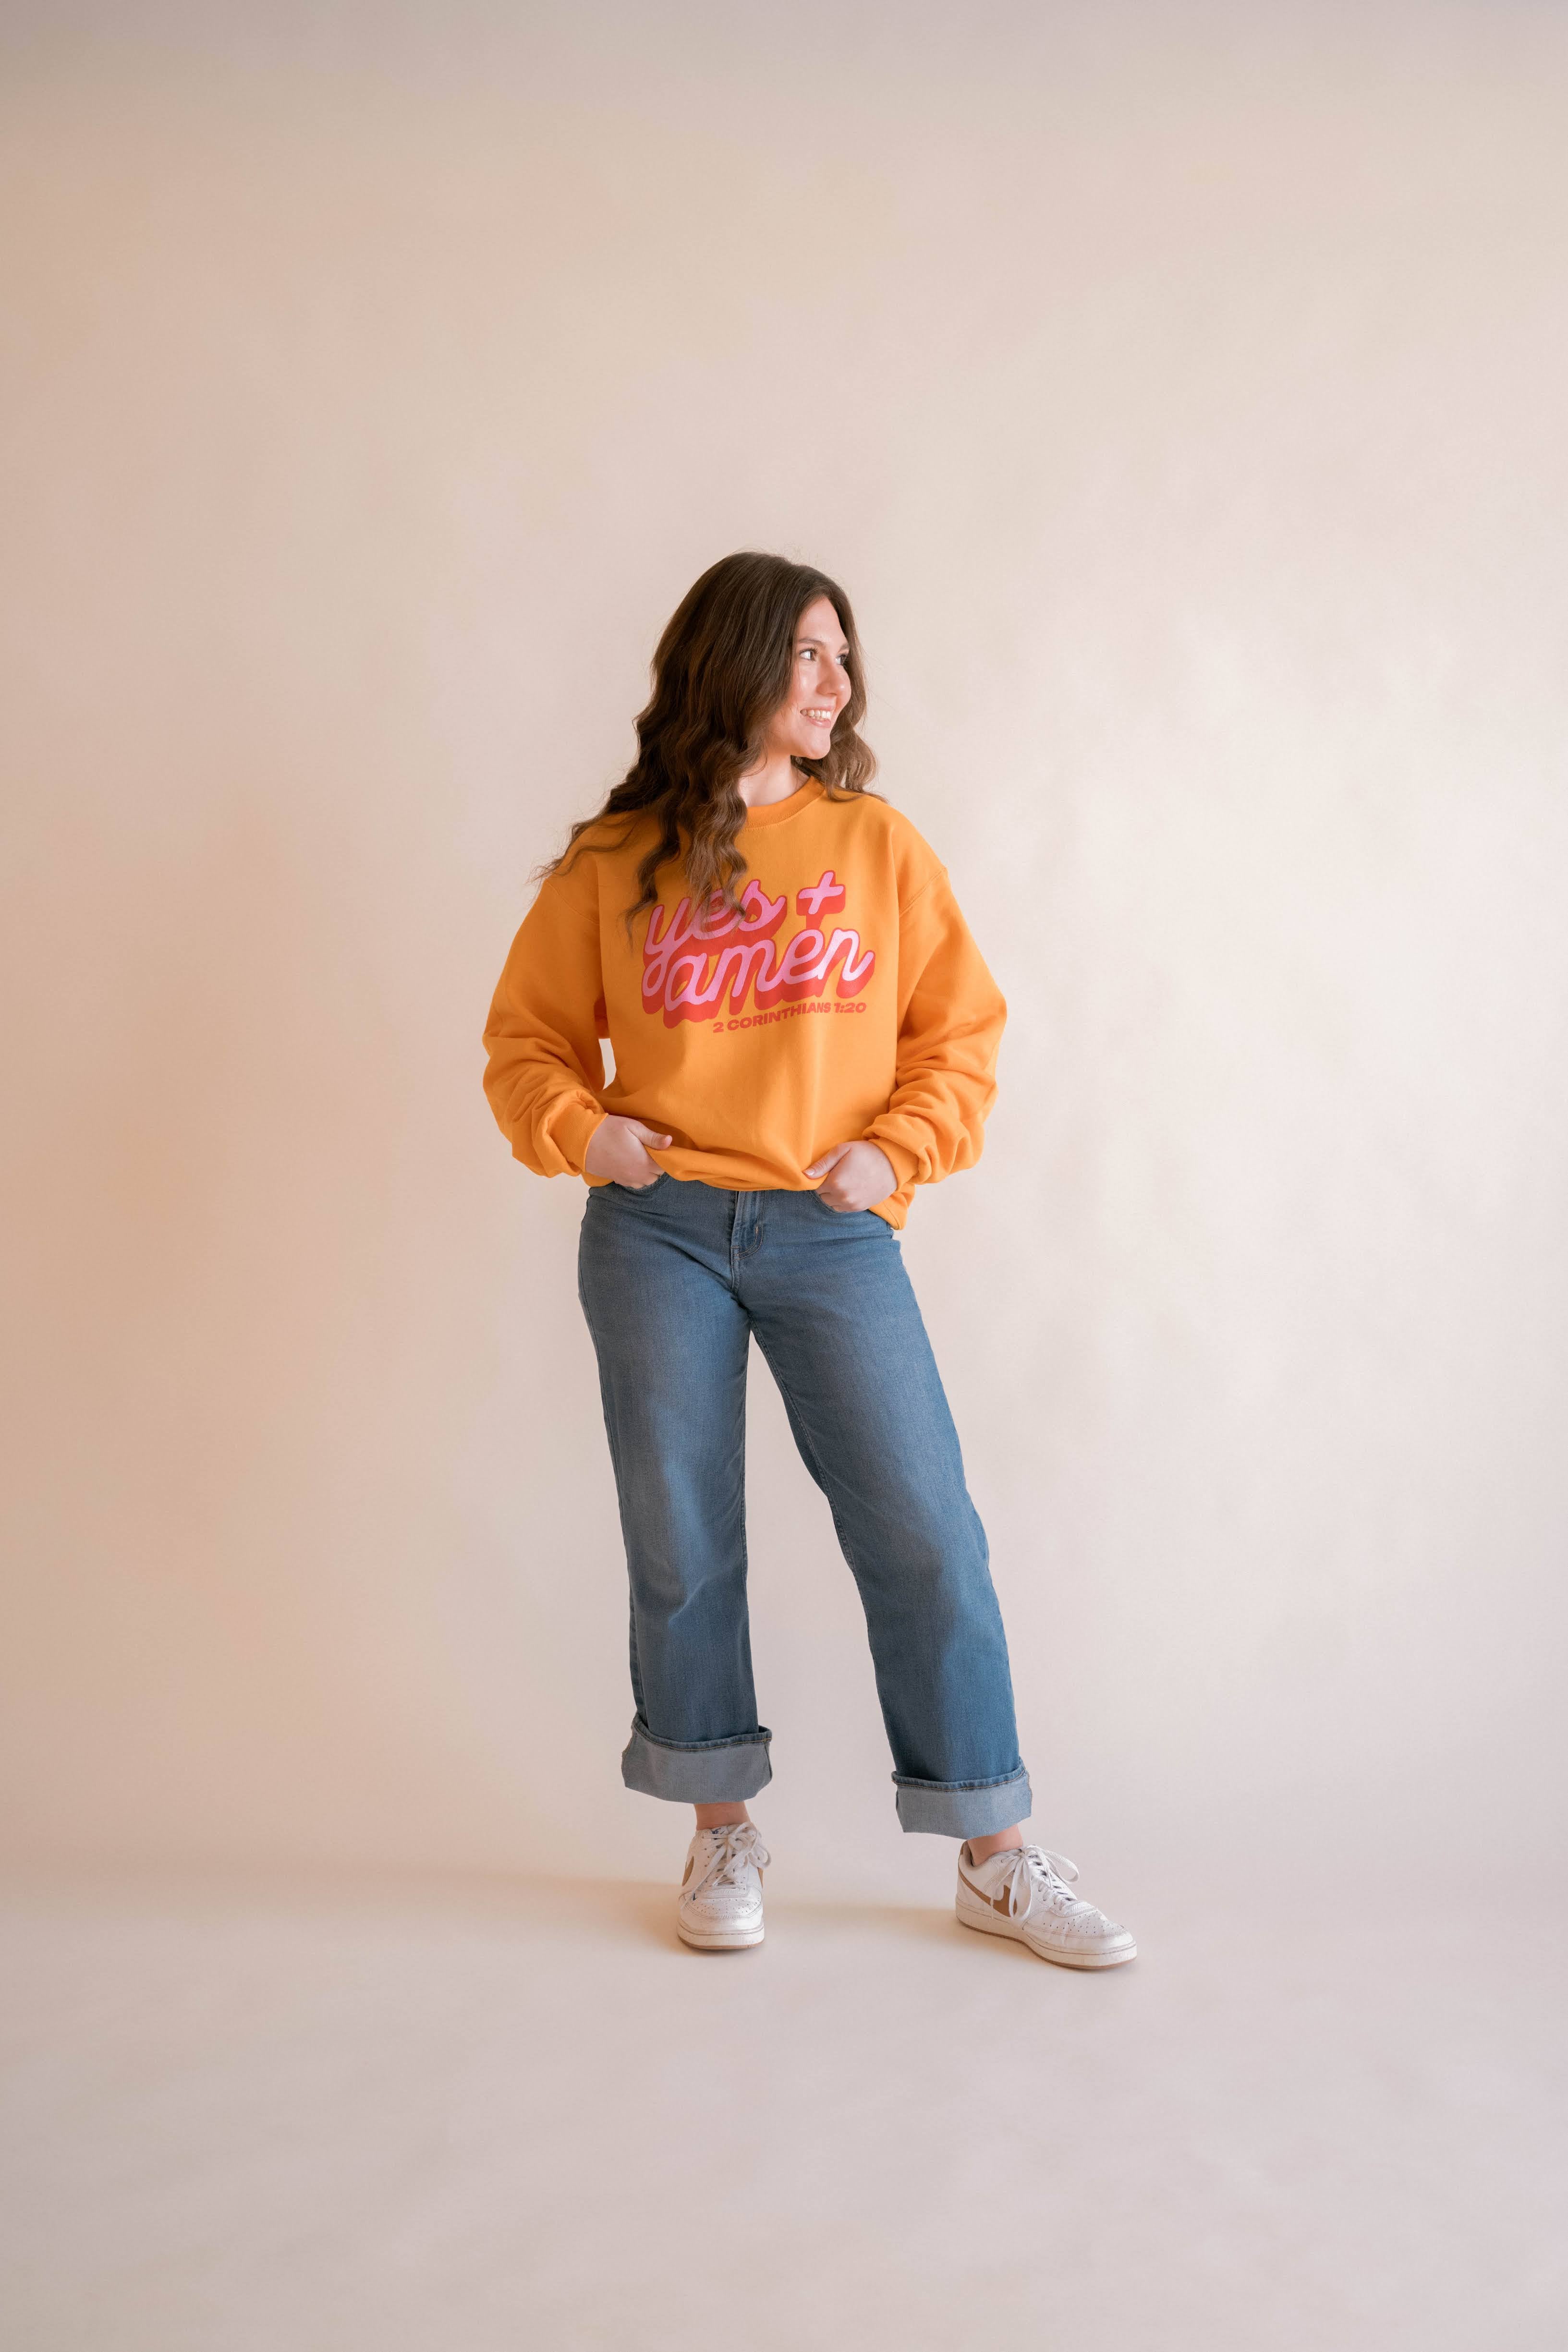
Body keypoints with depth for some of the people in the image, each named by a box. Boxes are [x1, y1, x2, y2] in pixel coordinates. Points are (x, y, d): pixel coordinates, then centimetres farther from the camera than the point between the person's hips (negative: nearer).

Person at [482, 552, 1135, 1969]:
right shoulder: (615, 865, 5)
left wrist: (896, 1150, -6)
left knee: (926, 1536, -3)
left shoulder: (877, 842, 7)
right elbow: (528, 1038, 13)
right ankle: (724, 1837, 25)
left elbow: (962, 1030, 8)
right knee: (681, 1545, 6)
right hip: (659, 1231, 0)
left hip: (831, 1233, 0)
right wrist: (577, 1128, -6)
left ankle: (998, 1860, 10)